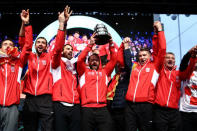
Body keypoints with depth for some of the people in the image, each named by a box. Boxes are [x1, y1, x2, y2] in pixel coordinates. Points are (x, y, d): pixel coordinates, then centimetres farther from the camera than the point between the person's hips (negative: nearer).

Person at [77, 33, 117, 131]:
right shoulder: (84, 71, 13)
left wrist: (111, 45, 3)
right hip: (87, 109, -1)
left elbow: (113, 60, 12)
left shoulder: (104, 72, 19)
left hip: (102, 108, 2)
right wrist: (90, 45, -5)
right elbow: (80, 60, -3)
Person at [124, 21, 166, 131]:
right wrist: (126, 45, 10)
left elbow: (162, 49, 1)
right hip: (130, 105, 3)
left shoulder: (154, 66, 6)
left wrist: (160, 30, 2)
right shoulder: (134, 66, 17)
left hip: (146, 105, -3)